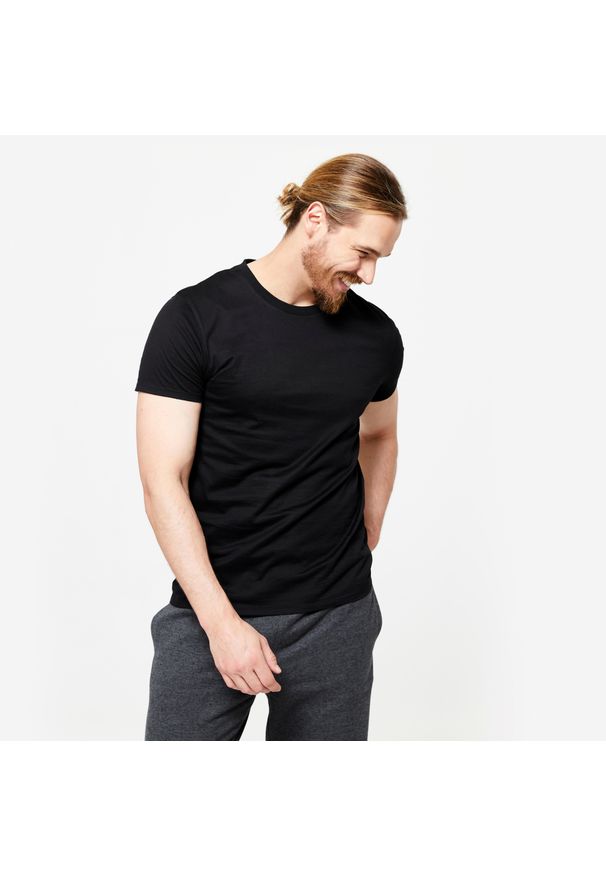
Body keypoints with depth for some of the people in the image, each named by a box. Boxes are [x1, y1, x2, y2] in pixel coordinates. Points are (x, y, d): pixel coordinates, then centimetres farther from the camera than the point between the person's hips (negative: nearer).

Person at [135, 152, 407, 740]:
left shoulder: (377, 336, 4)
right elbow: (163, 482, -10)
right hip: (208, 613, -3)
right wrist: (222, 620, -15)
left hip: (335, 619, 3)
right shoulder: (195, 318, -7)